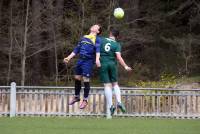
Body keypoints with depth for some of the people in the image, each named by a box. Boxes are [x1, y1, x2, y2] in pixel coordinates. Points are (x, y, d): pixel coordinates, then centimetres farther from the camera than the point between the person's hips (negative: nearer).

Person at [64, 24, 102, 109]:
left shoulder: (97, 39, 0)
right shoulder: (84, 38, 19)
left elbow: (98, 50, -15)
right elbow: (77, 49, 22)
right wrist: (69, 58, 16)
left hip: (88, 61, -6)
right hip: (80, 60, 6)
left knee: (86, 80, -6)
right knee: (77, 78, 10)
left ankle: (85, 100, 5)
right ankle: (76, 97, 27)